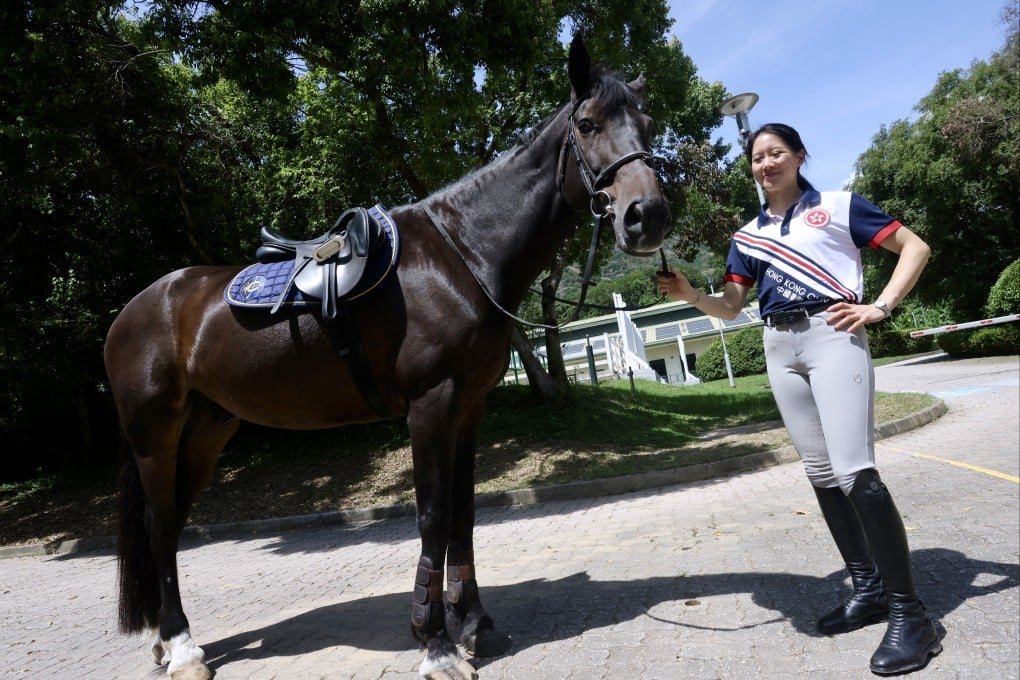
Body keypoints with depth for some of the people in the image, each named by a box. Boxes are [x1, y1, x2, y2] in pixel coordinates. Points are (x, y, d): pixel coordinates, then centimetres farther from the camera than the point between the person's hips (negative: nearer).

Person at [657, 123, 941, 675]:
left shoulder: (838, 206, 5)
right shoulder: (748, 235, 16)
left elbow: (915, 247, 5)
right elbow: (730, 307, 14)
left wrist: (881, 306, -8)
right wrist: (689, 294, -5)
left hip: (832, 335, -5)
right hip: (779, 349, 6)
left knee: (855, 472, -15)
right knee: (821, 474, 8)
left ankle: (909, 612, -3)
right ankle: (868, 589, 21)